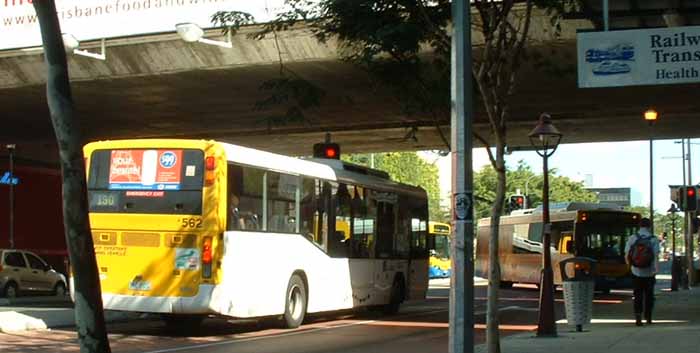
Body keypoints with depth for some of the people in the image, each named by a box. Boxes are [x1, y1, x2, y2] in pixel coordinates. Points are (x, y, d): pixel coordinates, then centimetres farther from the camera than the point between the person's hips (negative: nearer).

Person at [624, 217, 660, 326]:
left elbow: (627, 256, 3)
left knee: (638, 296, 5)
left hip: (636, 272, 1)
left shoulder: (632, 238, -1)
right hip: (649, 273, -1)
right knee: (649, 296, 15)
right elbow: (656, 257, -15)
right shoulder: (653, 239, -6)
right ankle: (648, 317, 23)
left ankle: (638, 315, -13)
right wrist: (656, 271, -16)